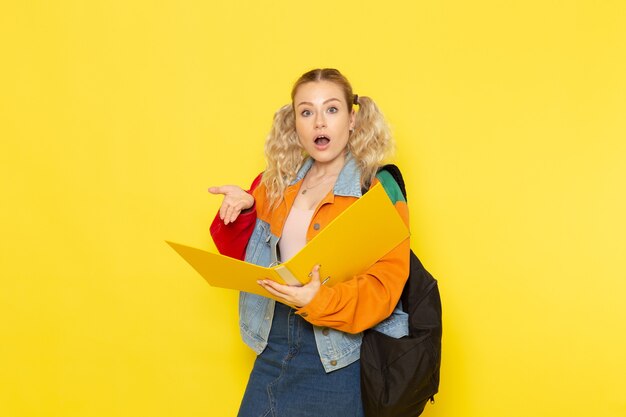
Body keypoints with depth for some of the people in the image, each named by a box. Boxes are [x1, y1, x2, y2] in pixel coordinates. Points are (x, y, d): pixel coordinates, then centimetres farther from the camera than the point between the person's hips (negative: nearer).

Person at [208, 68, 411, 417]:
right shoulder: (276, 184, 8)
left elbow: (385, 285, -17)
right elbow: (243, 259, 16)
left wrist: (320, 301, -33)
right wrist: (240, 214, -3)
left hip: (338, 361, -4)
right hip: (273, 349, 5)